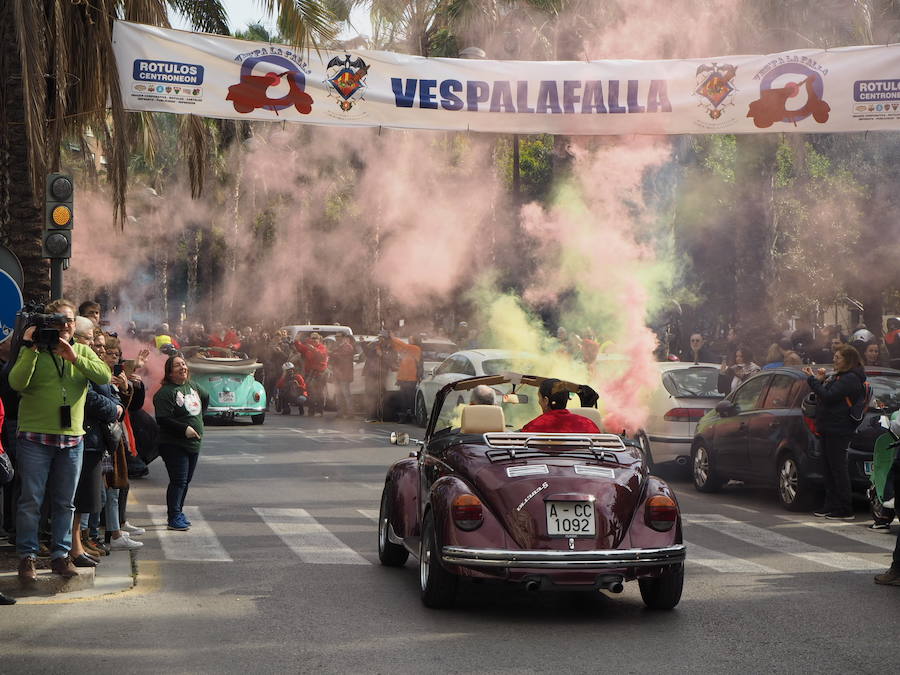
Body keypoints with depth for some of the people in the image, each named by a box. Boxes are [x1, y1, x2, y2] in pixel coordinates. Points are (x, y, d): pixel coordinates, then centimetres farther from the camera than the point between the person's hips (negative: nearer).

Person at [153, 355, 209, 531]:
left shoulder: (192, 386, 9)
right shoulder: (165, 393, -15)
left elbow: (205, 398, 30)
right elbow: (162, 419, -21)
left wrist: (198, 417, 20)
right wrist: (184, 429, -23)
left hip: (193, 443, 8)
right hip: (174, 445, -8)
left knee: (186, 480, 13)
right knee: (178, 481, -9)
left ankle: (178, 513, 24)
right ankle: (174, 518, -4)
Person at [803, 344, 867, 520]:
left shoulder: (850, 379, -14)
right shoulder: (840, 376, 19)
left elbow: (828, 397, -21)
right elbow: (827, 395, 18)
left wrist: (813, 380, -14)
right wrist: (821, 380, 5)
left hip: (838, 430, -10)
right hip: (830, 428, 10)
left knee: (838, 468, -7)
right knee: (828, 468, 13)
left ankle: (845, 510, -3)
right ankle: (831, 506, 19)